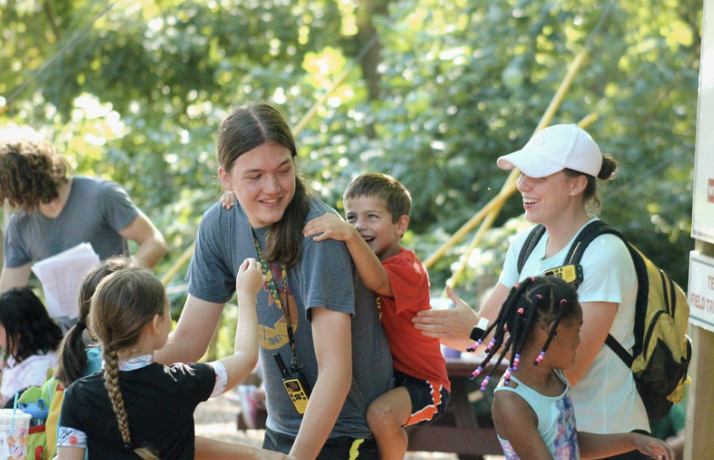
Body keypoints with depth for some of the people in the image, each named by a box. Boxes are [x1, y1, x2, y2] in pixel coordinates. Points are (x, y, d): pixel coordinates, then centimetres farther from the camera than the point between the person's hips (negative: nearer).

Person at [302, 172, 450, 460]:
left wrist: (349, 235, -58)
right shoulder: (364, 258, 5)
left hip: (422, 382, -8)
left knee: (381, 413, -33)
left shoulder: (409, 271, -20)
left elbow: (377, 281, -42)